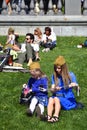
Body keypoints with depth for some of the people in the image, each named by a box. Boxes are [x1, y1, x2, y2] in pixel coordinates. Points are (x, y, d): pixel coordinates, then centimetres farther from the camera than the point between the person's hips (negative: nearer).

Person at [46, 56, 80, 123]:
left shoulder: (71, 75, -1)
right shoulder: (54, 76, 7)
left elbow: (78, 88, -2)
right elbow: (52, 89, 0)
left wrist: (75, 86, -25)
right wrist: (54, 89, -24)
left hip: (68, 98, -3)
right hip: (57, 95, 3)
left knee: (56, 99, -33)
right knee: (51, 99, -31)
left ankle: (56, 116, -48)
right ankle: (48, 116, -48)